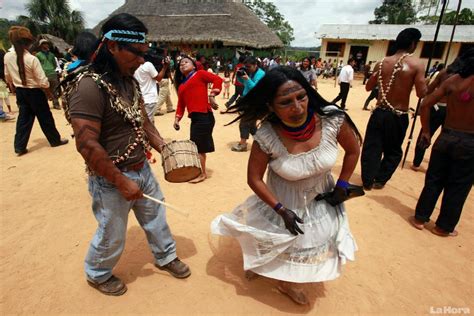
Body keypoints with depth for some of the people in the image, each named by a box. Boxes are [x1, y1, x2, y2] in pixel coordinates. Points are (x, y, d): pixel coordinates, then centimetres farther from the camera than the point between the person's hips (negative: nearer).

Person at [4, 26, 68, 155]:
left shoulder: (7, 57, -3)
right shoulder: (32, 59, -21)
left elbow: (8, 78, 10)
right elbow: (43, 82, -20)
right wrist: (47, 85, 3)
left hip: (20, 92, 5)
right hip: (34, 92, -5)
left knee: (24, 118, 13)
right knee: (45, 117, 9)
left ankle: (19, 146, 15)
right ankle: (55, 140, 24)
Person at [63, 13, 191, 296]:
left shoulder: (129, 80, 3)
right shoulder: (89, 85, -23)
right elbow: (87, 145, -25)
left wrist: (163, 147, 0)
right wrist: (122, 182, -22)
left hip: (143, 169, 8)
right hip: (111, 180, -7)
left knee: (157, 217, 23)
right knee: (112, 236, 15)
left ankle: (165, 256, 48)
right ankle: (97, 274, 45)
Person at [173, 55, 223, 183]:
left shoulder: (199, 74, 3)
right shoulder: (181, 86, 22)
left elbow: (218, 79, -9)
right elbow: (181, 104, 19)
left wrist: (212, 95, -17)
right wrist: (177, 118, 7)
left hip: (204, 115, -7)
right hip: (194, 117, 7)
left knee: (197, 146, -1)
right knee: (197, 146, 14)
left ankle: (202, 174, 15)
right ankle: (200, 172, 30)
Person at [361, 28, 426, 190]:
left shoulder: (382, 63, 0)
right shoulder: (417, 64, -9)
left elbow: (368, 87, 9)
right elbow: (421, 93, -13)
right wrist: (426, 84, 8)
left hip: (379, 112, 2)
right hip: (399, 116, -2)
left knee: (371, 148, 10)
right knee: (393, 151, 17)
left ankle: (368, 181, 14)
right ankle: (380, 180, 24)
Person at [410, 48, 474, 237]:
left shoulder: (453, 80, -2)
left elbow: (425, 104, -3)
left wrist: (426, 130, 4)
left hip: (446, 137, 3)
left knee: (433, 180, 14)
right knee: (458, 187, 12)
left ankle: (420, 218, 25)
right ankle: (443, 227, 24)